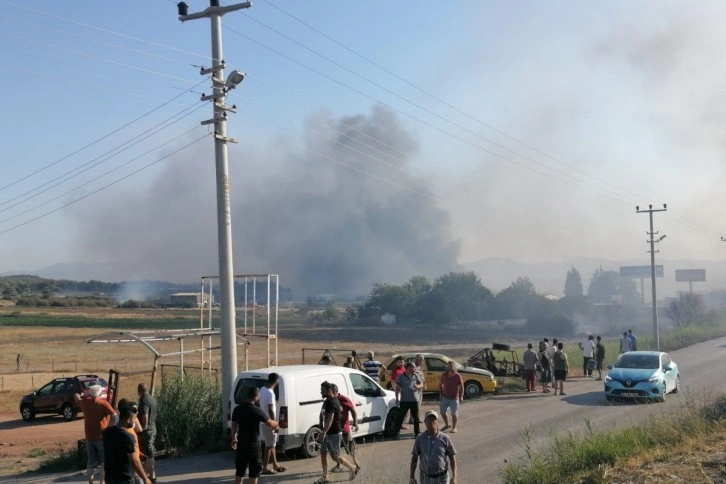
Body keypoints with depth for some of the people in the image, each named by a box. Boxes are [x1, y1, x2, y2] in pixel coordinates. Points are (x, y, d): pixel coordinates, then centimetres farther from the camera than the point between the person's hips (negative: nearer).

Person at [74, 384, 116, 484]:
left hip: (89, 436, 5)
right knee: (104, 461, 6)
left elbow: (76, 397, 23)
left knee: (91, 462, 12)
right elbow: (114, 415, -22)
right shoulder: (103, 403, -13)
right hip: (101, 436, -5)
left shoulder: (85, 402, 2)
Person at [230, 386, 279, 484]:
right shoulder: (256, 410, -14)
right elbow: (270, 424, -9)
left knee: (240, 470, 15)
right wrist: (277, 423, 12)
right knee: (254, 470, 2)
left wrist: (234, 438, 22)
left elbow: (234, 425, 9)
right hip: (253, 444, -6)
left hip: (241, 444, 6)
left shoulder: (237, 409, 2)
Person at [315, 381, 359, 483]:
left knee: (335, 457, -3)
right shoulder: (327, 401, 11)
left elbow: (330, 419, -30)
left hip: (334, 434, -10)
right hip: (327, 433, 10)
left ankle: (353, 468, 14)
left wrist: (323, 433, -36)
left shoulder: (332, 402, -21)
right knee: (323, 454, 8)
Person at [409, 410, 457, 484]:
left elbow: (452, 457, -2)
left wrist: (454, 476, -9)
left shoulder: (444, 438, -6)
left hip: (442, 478, -1)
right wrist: (412, 477, 1)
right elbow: (414, 458, 4)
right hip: (425, 478, 1)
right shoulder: (420, 439, -2)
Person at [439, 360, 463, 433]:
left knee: (454, 413, 3)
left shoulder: (457, 376, -9)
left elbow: (461, 386, -8)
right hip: (444, 397, 4)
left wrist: (461, 396, -14)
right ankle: (446, 425, 31)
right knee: (442, 411, 10)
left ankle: (454, 428, 17)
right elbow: (441, 385, 13)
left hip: (454, 398, -4)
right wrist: (440, 393, 4)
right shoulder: (444, 375, 3)